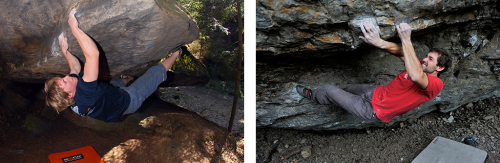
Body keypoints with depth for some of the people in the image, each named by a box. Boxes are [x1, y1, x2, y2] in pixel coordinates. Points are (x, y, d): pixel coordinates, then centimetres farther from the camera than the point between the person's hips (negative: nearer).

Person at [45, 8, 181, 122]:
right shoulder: (84, 92, -47)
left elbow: (75, 66, -1)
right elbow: (93, 53, -53)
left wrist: (64, 49, -7)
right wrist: (74, 28, -48)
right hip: (129, 101, -8)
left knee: (115, 81, 38)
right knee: (157, 72, 3)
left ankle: (127, 79, 72)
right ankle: (175, 54, 29)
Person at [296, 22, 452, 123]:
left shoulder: (436, 84, -22)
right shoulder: (420, 67, 3)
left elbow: (415, 77, -46)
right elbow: (399, 51, -10)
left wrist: (406, 41, -43)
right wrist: (379, 42, -32)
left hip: (374, 111, -8)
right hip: (377, 92, 8)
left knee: (329, 89, 5)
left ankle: (312, 95, 38)